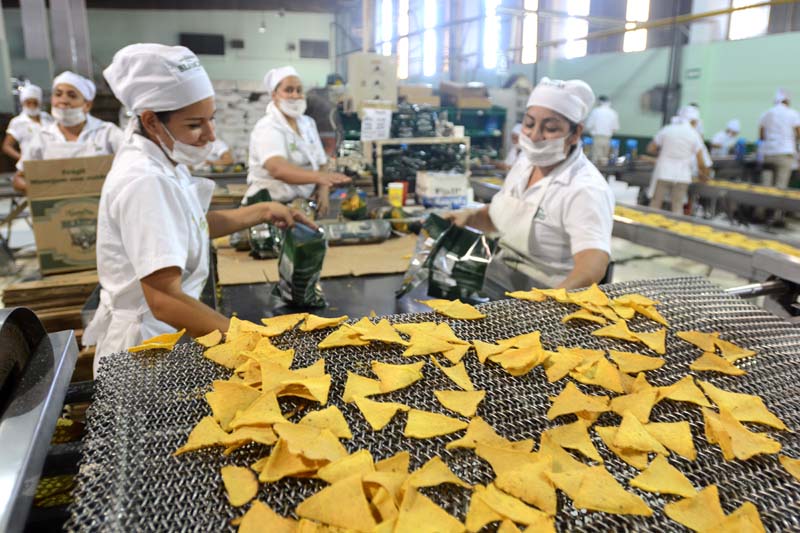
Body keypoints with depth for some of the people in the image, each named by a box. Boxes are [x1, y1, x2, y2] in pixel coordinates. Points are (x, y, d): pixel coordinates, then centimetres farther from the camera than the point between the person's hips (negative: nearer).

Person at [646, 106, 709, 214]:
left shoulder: (666, 129, 1)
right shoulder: (694, 134, 0)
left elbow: (650, 149, 5)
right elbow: (701, 163, -2)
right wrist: (703, 174, 15)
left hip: (663, 174, 0)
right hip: (682, 176, 0)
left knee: (655, 205, 6)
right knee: (677, 207, 6)